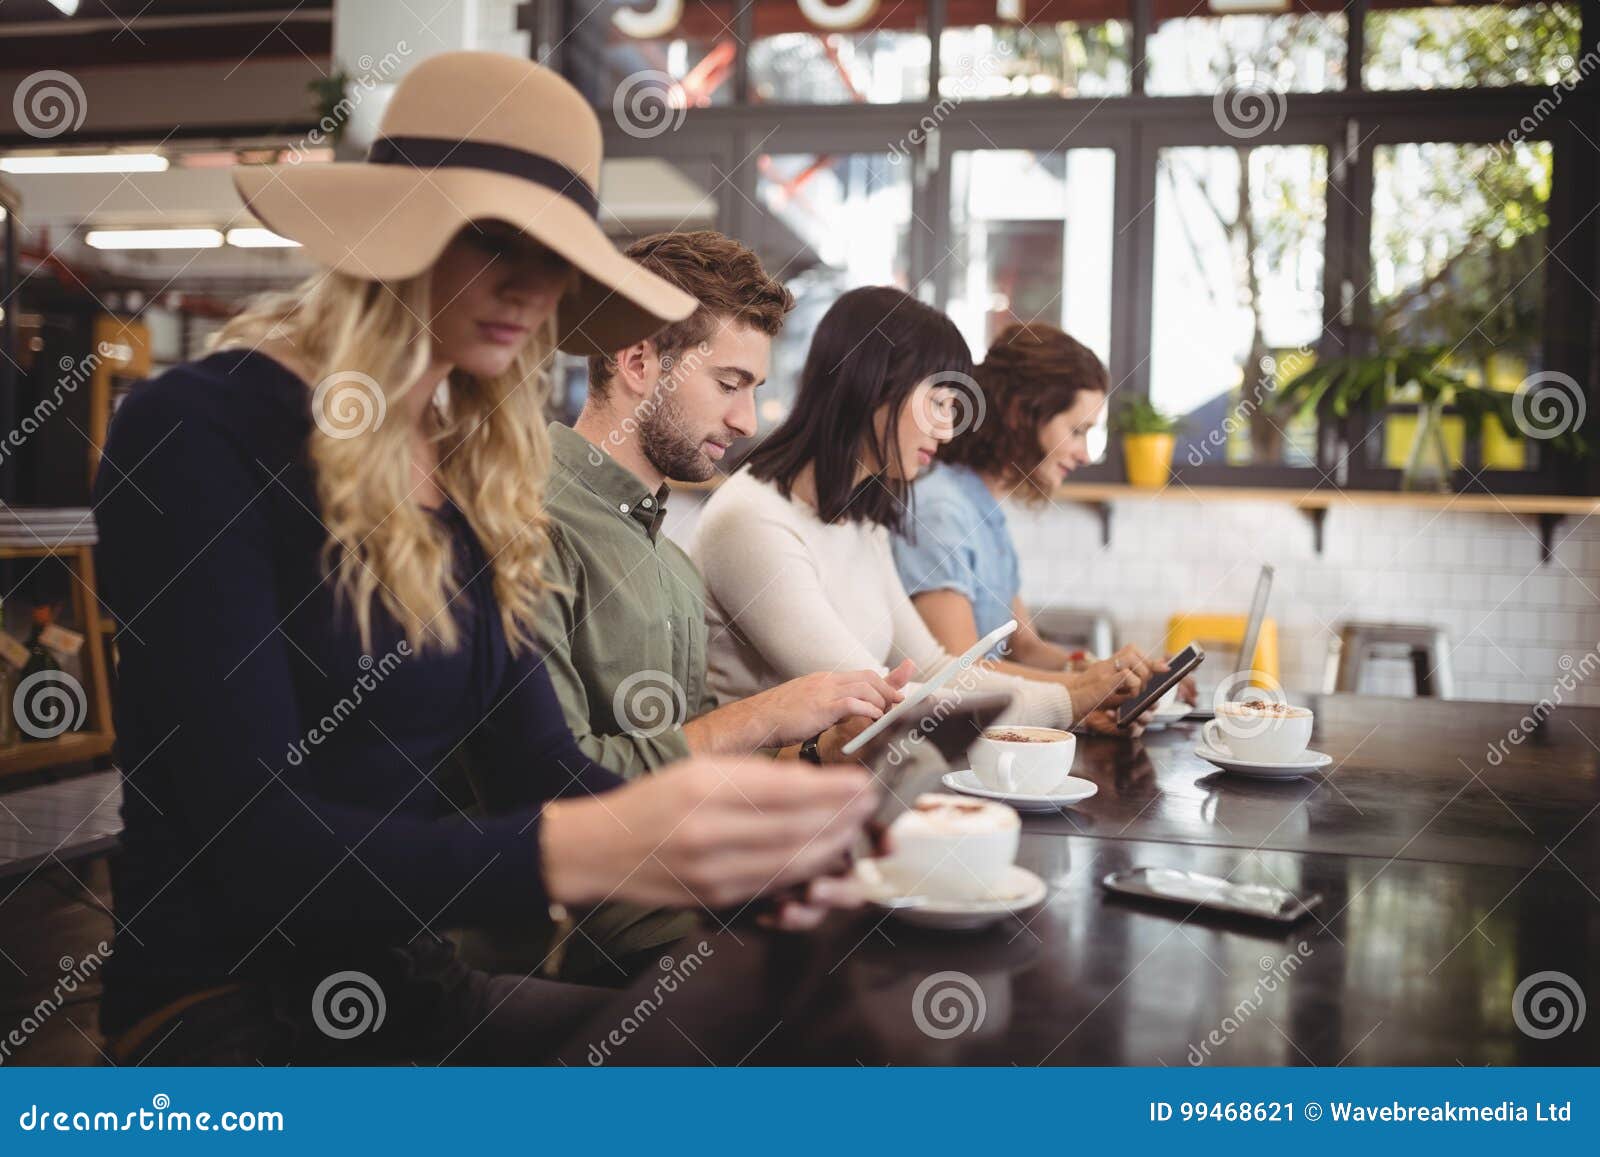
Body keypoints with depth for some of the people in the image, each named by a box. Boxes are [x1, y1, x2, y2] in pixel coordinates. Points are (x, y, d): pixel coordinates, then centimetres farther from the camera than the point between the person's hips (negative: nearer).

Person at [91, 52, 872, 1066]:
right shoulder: (197, 434, -15)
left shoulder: (476, 474, 7)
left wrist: (723, 834, -19)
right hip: (225, 1010, -7)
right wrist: (578, 849, -38)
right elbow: (250, 842, -23)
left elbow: (543, 758, 2)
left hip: (416, 987, 7)